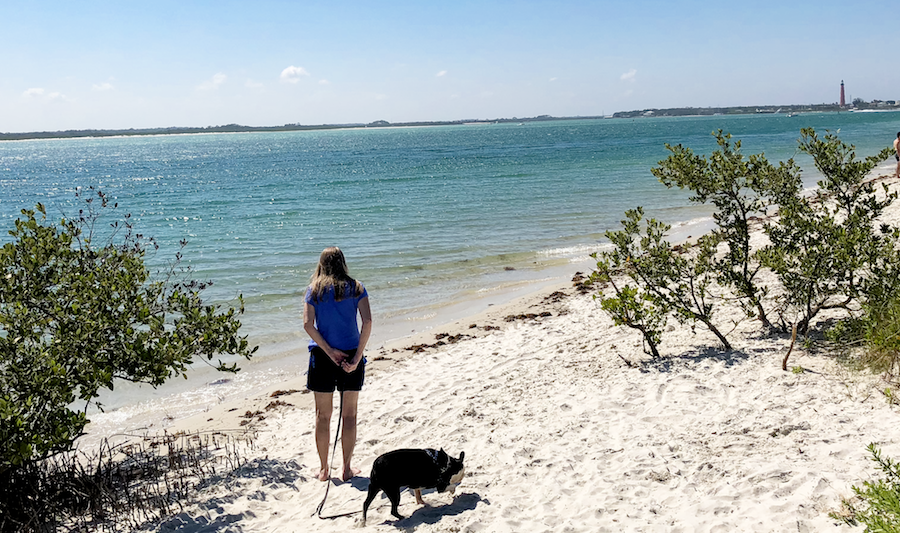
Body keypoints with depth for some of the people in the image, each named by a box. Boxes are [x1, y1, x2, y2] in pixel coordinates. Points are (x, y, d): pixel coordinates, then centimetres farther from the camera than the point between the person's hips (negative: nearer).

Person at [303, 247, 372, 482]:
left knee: (323, 415, 11)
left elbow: (308, 324, -9)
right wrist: (358, 356, -11)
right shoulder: (355, 288, 1)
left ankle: (324, 469, 18)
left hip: (322, 356, 0)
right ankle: (347, 469, 16)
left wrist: (329, 351, -9)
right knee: (349, 414, 10)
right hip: (351, 354, 0)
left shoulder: (314, 290, 2)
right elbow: (367, 321, -11)